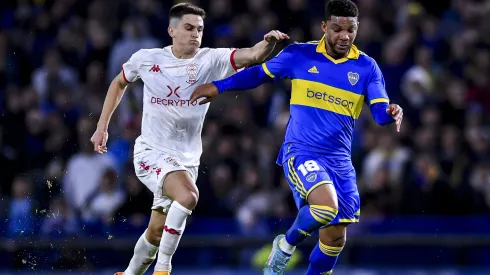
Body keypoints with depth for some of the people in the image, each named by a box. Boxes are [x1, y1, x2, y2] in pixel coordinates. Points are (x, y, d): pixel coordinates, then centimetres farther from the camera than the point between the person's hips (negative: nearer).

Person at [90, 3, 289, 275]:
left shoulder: (212, 60, -7)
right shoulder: (146, 59, -4)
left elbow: (253, 55, -22)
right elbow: (119, 83, 15)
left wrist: (268, 42, -44)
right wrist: (102, 126, 13)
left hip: (187, 158, 3)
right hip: (152, 151, -3)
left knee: (157, 231, 10)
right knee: (188, 195, -30)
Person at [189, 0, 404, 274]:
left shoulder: (367, 67, 1)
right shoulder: (300, 55, -3)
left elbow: (380, 111, -6)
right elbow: (260, 74, 10)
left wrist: (391, 113, -29)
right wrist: (218, 86, 6)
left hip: (340, 162, 4)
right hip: (301, 152, -4)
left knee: (336, 238, 5)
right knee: (326, 207, -29)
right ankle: (287, 245, 1)